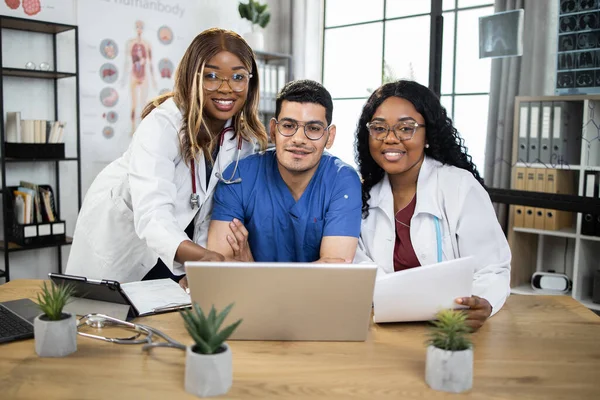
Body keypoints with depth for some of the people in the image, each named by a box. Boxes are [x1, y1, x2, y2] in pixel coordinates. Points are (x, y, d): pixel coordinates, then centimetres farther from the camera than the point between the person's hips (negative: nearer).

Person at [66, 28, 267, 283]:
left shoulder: (247, 135, -15)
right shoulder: (161, 125, -31)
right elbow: (152, 216, -44)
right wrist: (204, 257, -61)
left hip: (183, 229, 4)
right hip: (122, 225, -4)